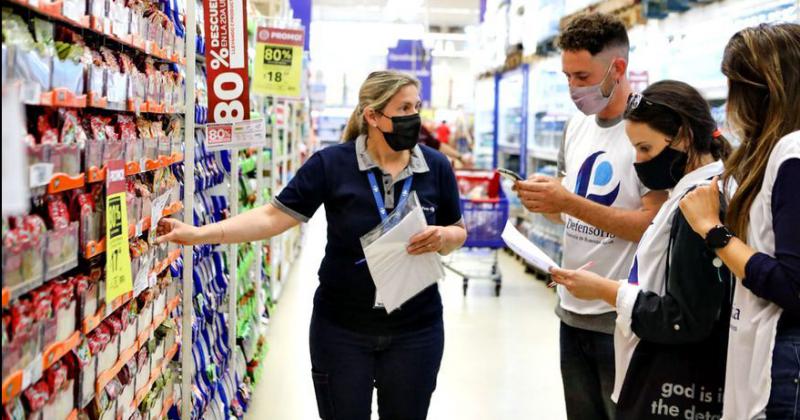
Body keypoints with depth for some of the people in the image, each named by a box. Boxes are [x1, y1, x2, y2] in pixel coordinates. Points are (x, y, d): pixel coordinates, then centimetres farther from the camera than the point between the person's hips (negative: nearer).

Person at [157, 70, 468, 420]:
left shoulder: (437, 167, -2)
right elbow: (274, 216, -11)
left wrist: (442, 237, -16)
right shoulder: (331, 164, -10)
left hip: (415, 329, 2)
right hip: (341, 327, -2)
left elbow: (458, 232, 8)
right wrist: (198, 234, -19)